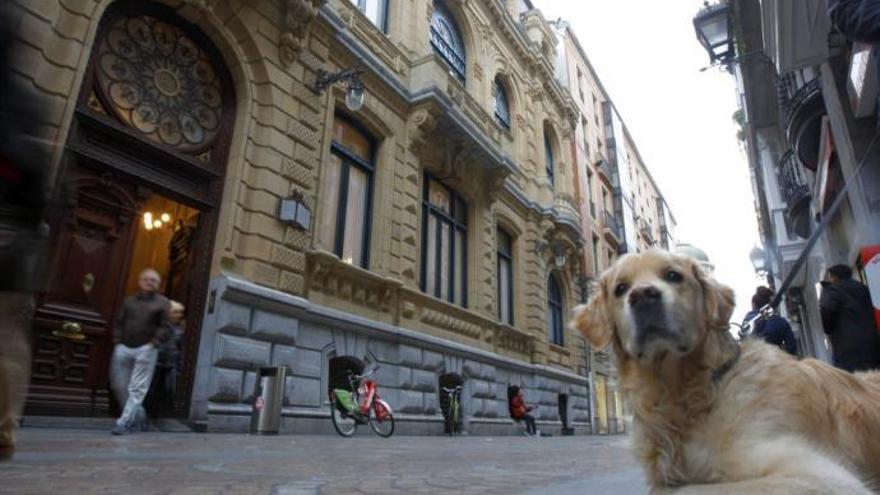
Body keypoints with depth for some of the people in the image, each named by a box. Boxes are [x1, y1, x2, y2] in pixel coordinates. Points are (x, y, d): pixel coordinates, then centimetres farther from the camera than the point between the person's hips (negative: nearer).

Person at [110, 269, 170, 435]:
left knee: (137, 388, -5)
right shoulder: (129, 300, 14)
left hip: (145, 349, -5)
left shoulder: (162, 303, 2)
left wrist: (154, 343, -13)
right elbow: (119, 322, 16)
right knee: (119, 385, 10)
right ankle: (138, 415, 26)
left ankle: (124, 422, 2)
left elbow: (165, 327, -4)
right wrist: (118, 340, 4)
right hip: (124, 348, 5)